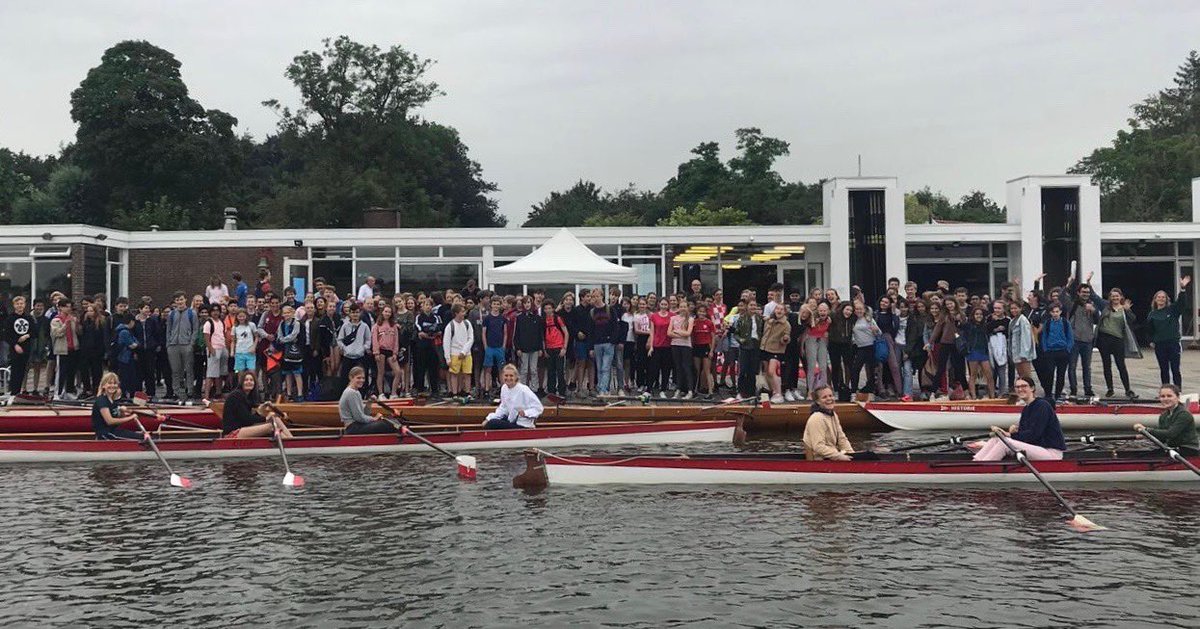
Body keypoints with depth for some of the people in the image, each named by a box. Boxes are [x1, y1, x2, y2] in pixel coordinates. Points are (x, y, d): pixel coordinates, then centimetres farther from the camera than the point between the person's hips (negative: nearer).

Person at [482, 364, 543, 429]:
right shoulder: (504, 388, 0)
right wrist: (489, 419, 1)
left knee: (491, 424, -18)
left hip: (522, 425, -8)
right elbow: (503, 408, 11)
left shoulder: (523, 390, -22)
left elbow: (538, 408, -18)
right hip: (511, 420, 8)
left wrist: (525, 413, -35)